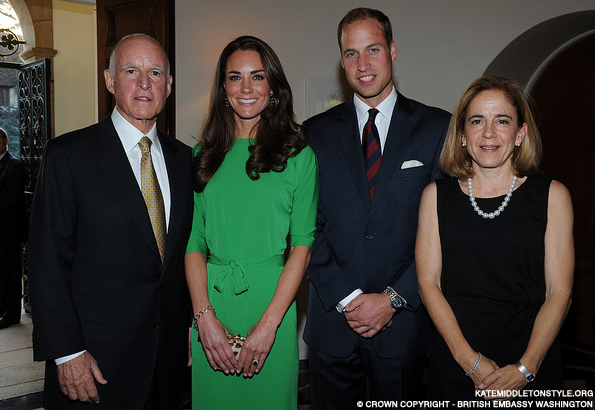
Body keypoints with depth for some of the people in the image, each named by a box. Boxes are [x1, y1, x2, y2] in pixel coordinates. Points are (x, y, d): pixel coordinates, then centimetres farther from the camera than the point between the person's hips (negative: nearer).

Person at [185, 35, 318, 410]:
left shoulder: (298, 155, -1)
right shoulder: (204, 155, 6)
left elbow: (302, 245, -6)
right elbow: (194, 243, 3)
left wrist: (269, 323, -14)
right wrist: (205, 316, -9)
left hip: (271, 299, -2)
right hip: (211, 301, 2)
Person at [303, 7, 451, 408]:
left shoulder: (438, 127, 0)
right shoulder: (316, 132, 4)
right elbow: (308, 226, -1)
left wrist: (393, 299, -10)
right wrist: (346, 298, -9)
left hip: (404, 320, -1)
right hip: (332, 319, 1)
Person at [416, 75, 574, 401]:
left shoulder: (552, 196, -2)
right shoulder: (436, 196, 0)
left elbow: (559, 291, -5)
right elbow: (428, 281, -3)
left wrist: (525, 368, -14)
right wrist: (469, 358, -12)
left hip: (531, 366, 0)